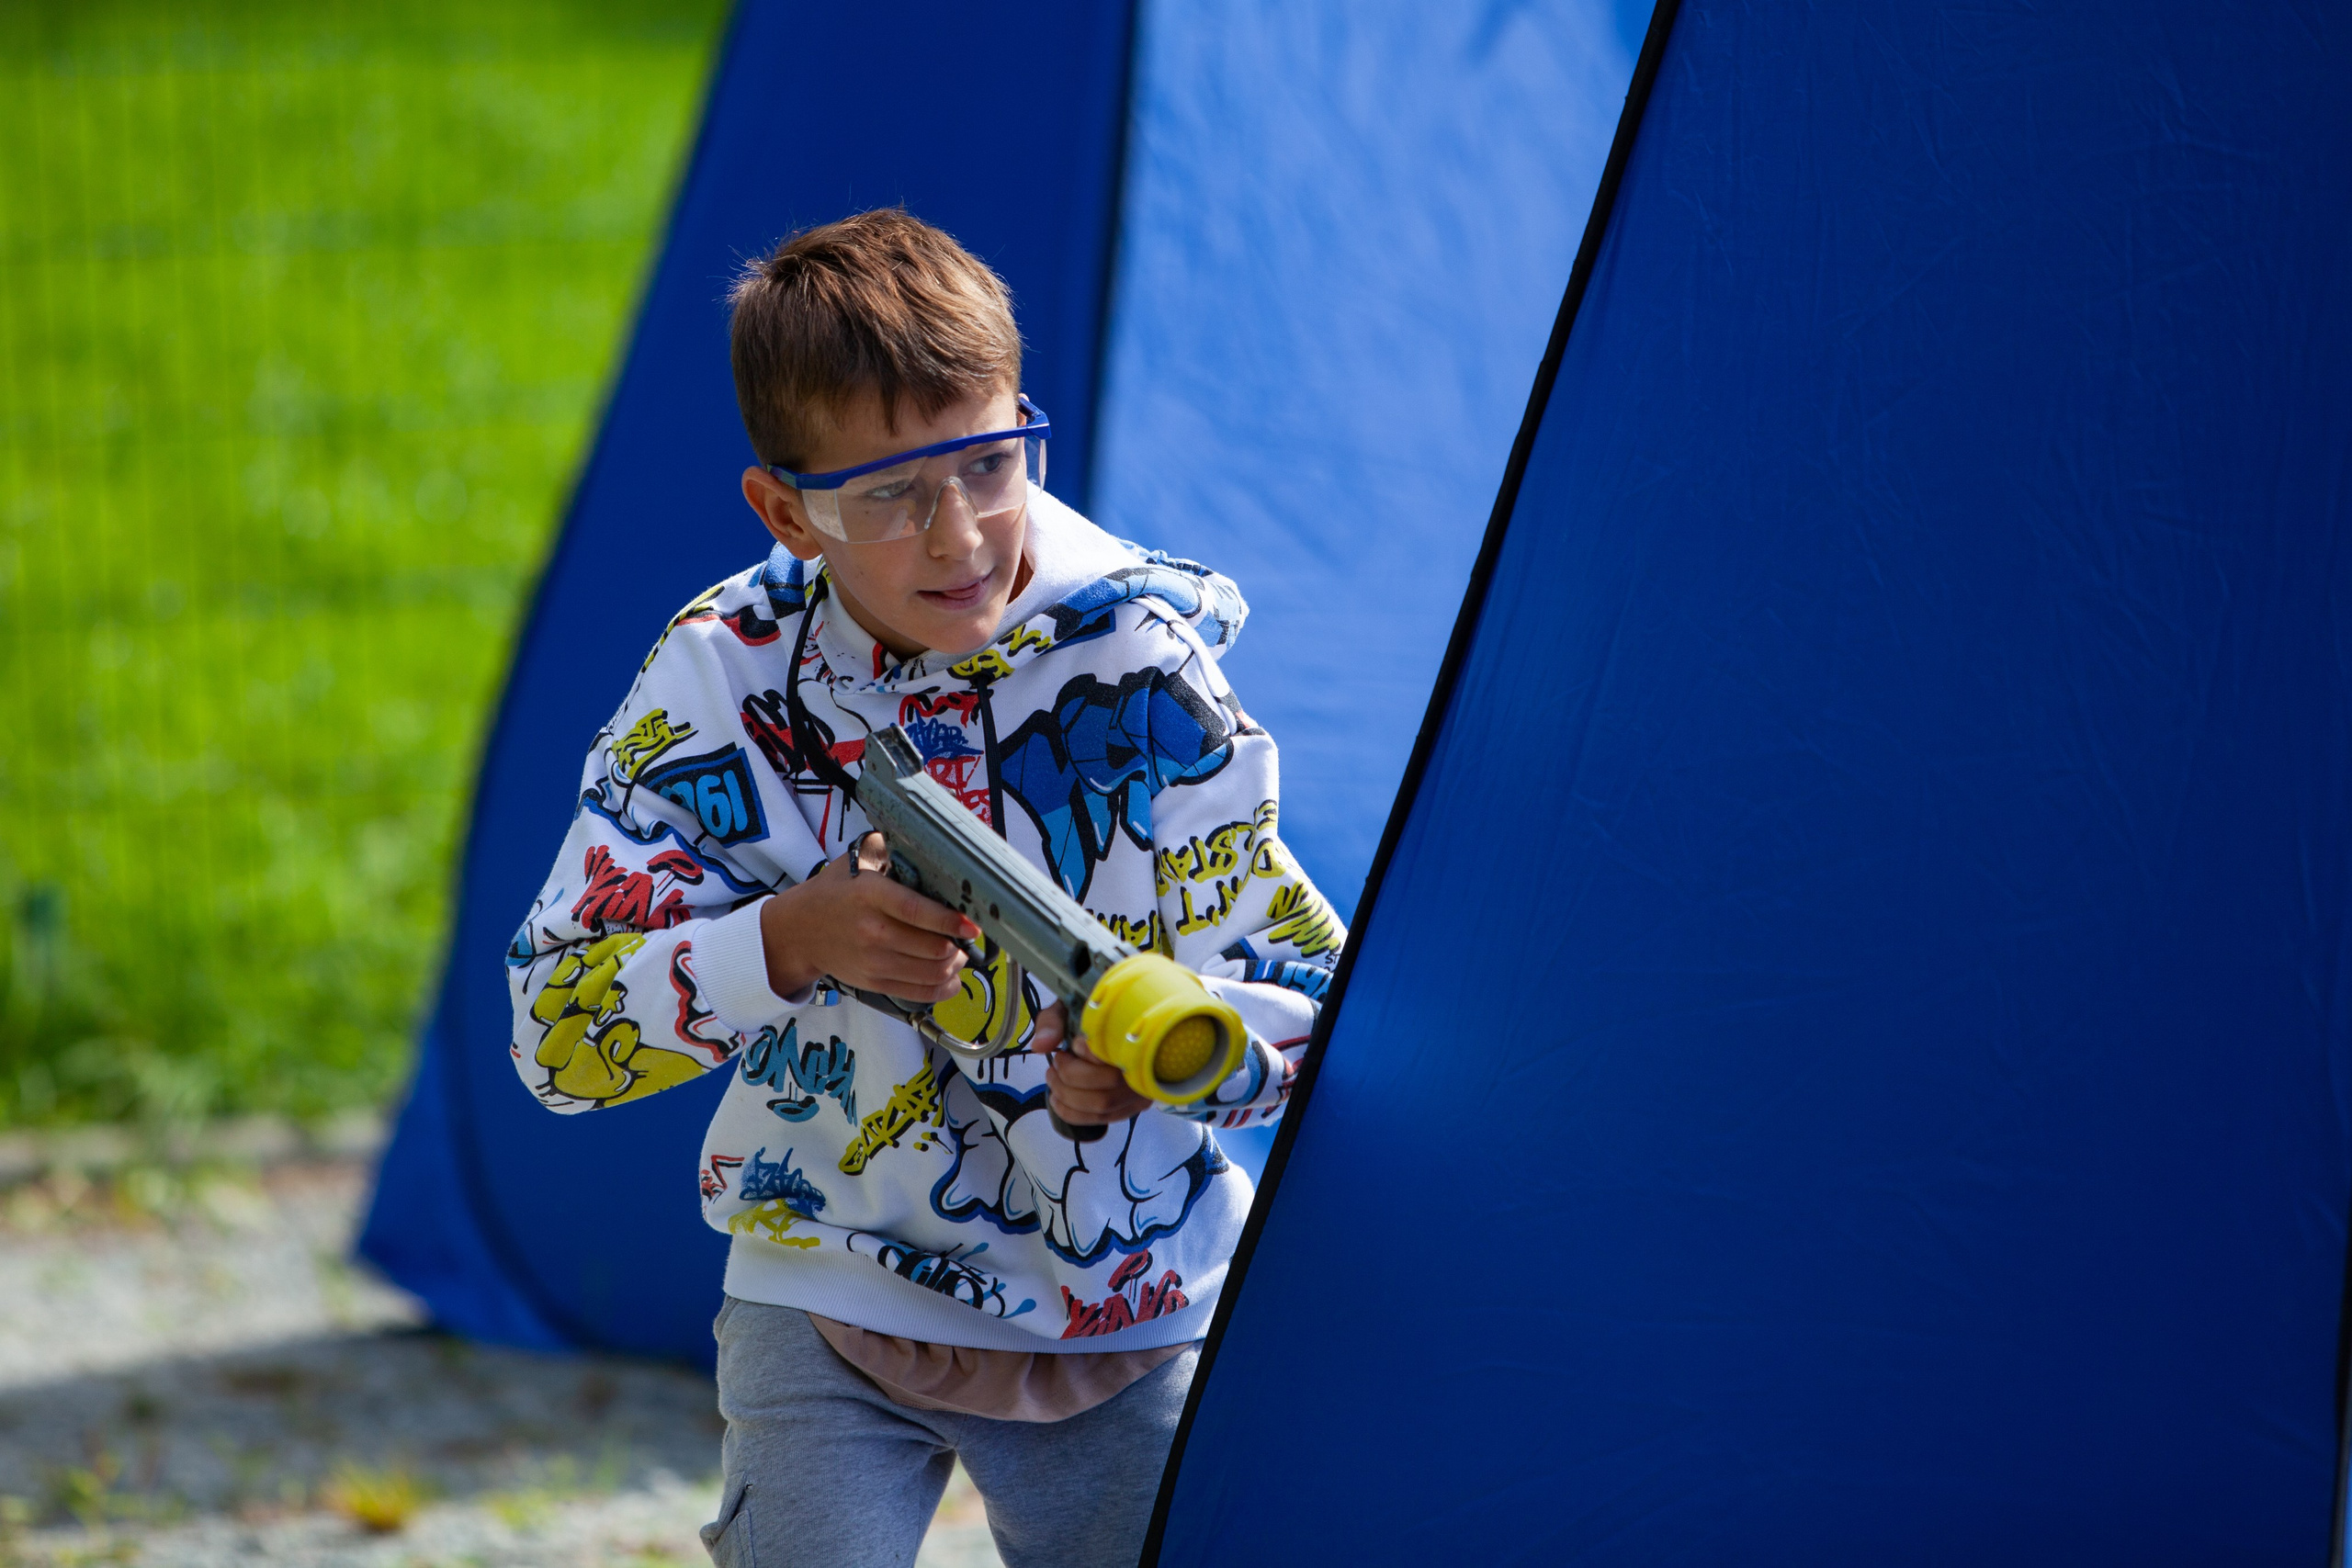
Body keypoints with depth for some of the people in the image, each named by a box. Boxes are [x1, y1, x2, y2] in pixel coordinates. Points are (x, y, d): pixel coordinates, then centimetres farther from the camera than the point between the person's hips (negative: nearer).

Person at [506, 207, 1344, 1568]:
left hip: (1124, 1317, 1)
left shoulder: (1137, 665, -12)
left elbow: (1319, 998, -7)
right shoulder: (725, 678, -9)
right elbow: (560, 1036, -11)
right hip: (834, 1291, 0)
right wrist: (793, 940, -27)